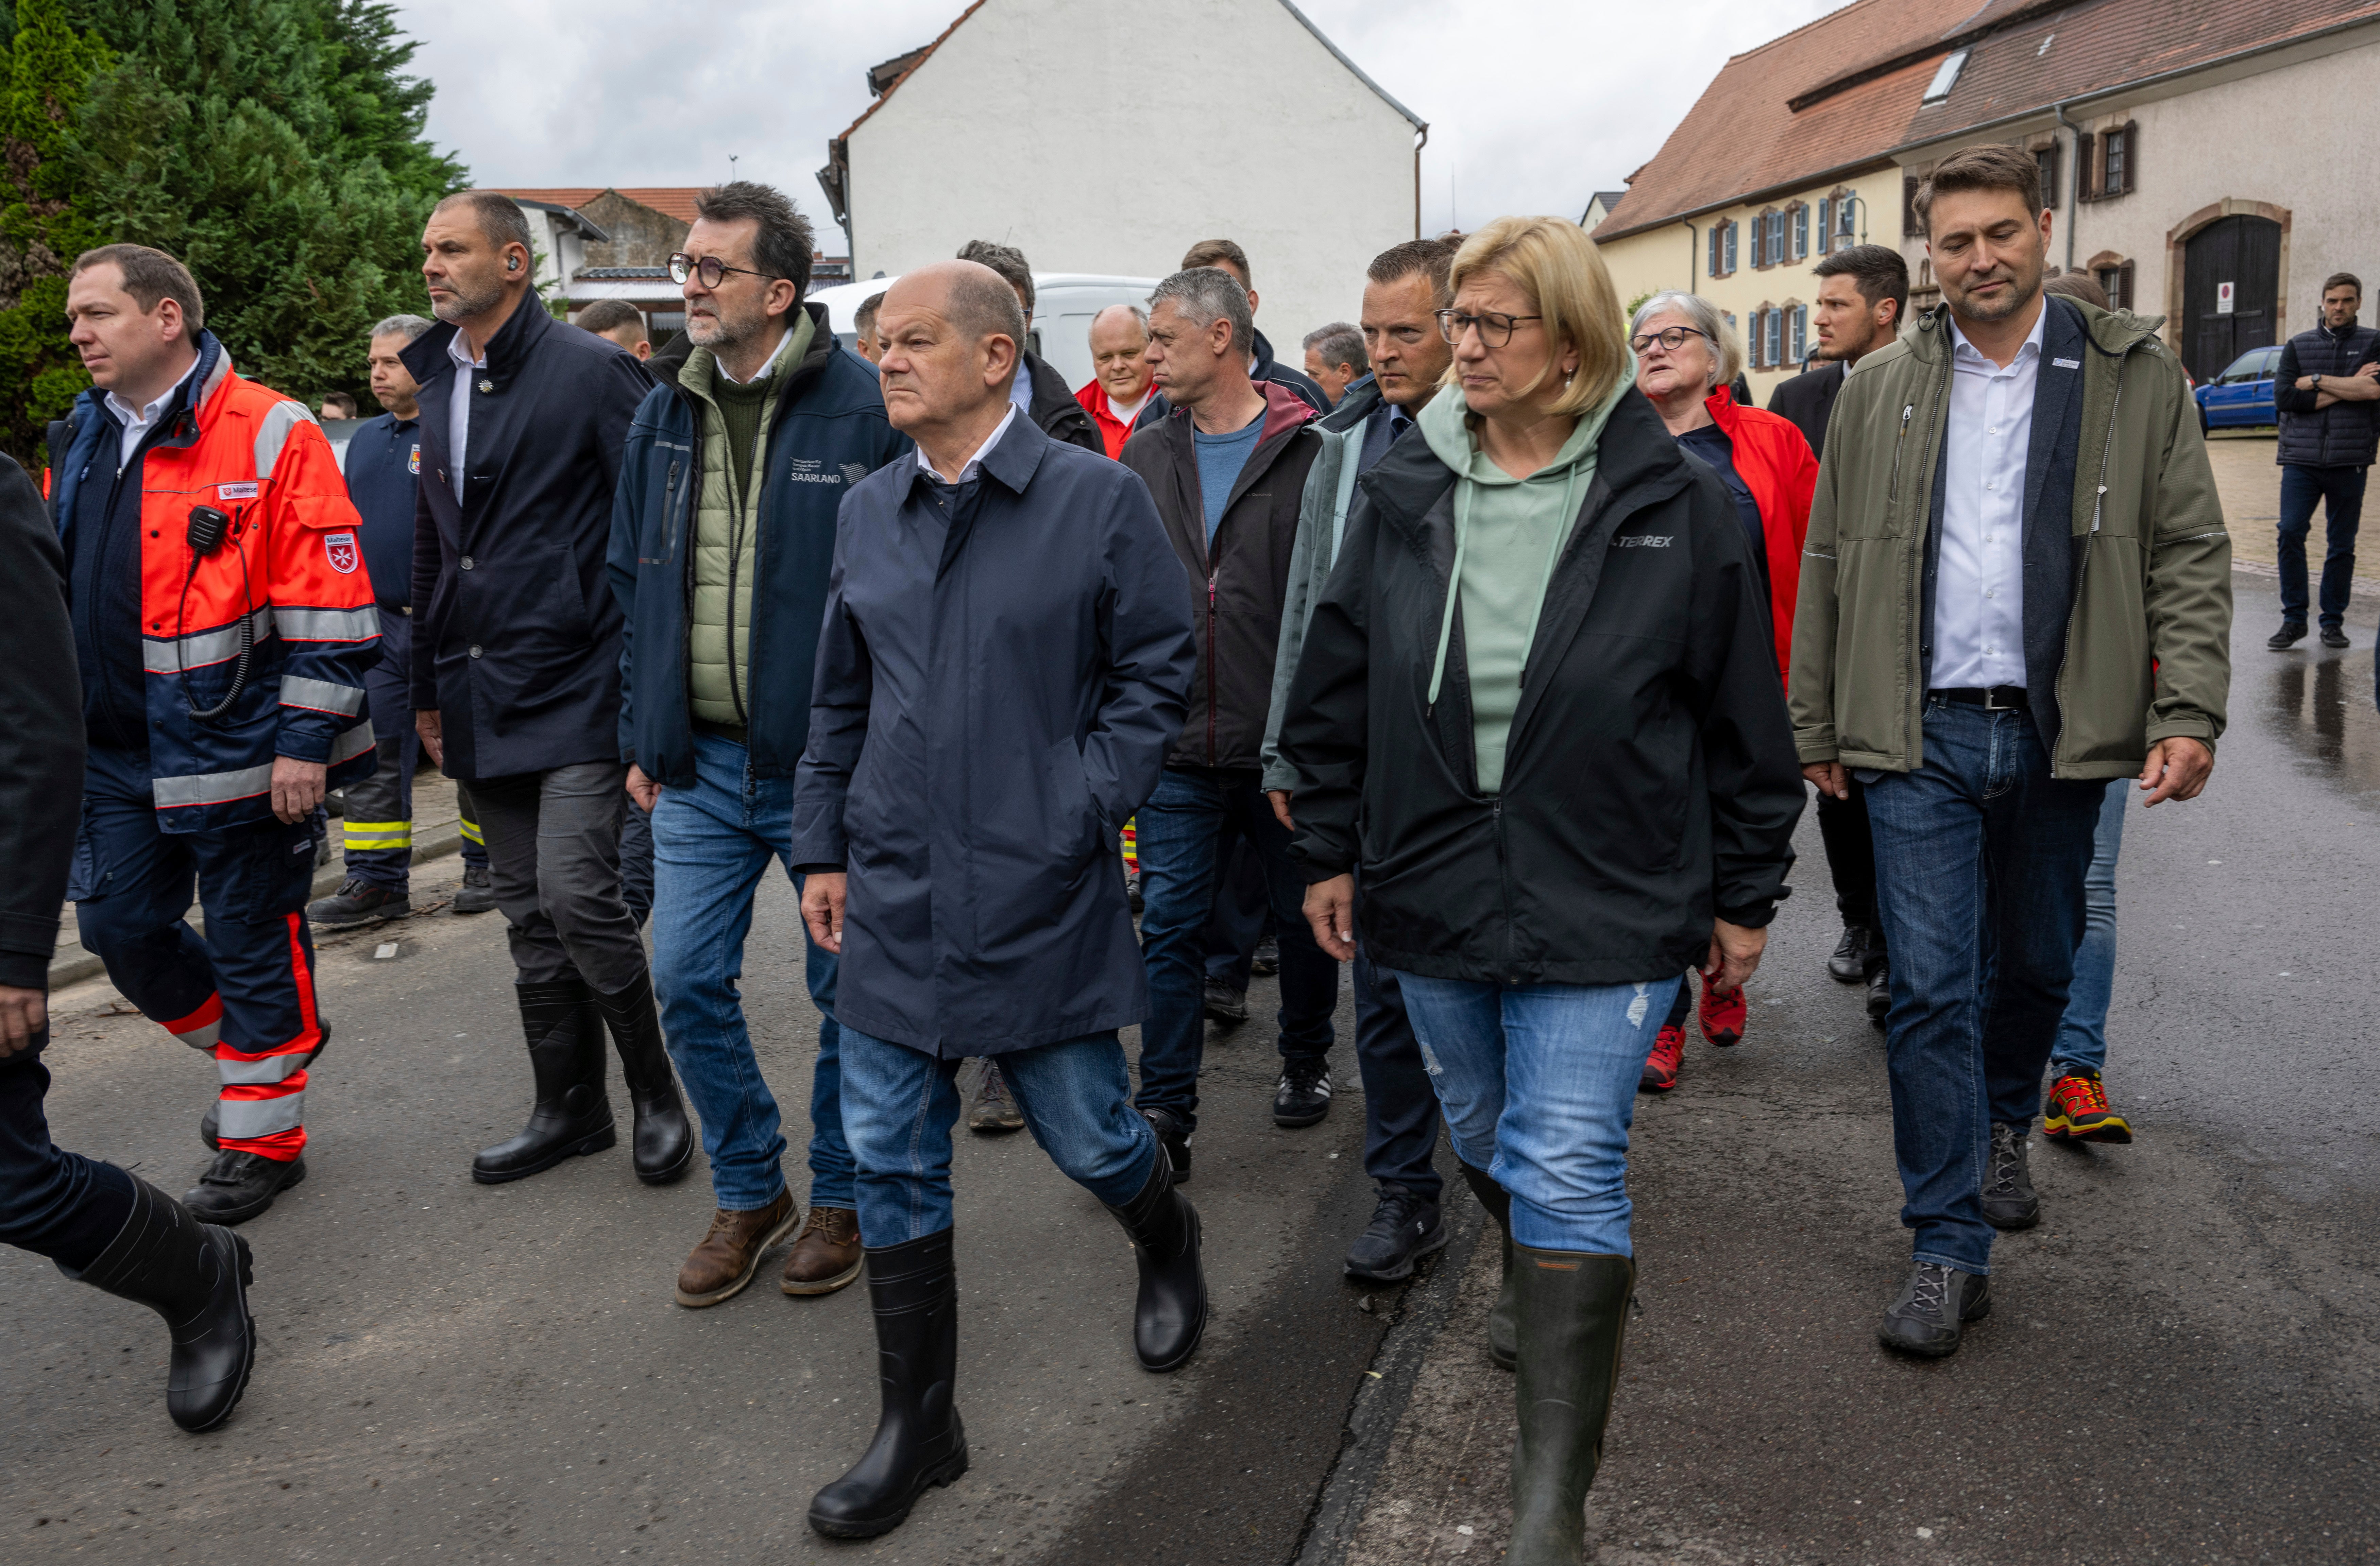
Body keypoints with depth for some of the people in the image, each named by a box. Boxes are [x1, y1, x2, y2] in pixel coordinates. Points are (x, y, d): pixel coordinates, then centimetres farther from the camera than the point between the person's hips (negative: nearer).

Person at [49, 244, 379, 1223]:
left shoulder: (271, 435, -11)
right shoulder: (79, 444, 12)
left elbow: (328, 609, -14)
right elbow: (56, 599, 22)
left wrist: (306, 742, -17)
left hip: (234, 753, -7)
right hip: (115, 756, 8)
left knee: (251, 943, 4)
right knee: (120, 928, 13)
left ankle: (261, 1137, 20)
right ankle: (255, 1046, 36)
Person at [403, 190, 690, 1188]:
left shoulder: (592, 373, -7)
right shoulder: (439, 388, 15)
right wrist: (429, 685, 21)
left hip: (578, 688, -7)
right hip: (486, 697, 7)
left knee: (578, 897, -13)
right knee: (530, 916, 12)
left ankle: (657, 1094, 8)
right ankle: (569, 1107, 25)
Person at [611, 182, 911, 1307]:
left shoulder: (865, 409, -9)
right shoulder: (662, 421, 9)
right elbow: (632, 587, 16)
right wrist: (642, 737, 12)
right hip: (700, 762, 5)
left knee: (849, 989, 7)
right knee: (687, 980, 6)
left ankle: (842, 1194, 28)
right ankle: (749, 1191, 26)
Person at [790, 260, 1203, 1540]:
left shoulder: (1097, 498, -7)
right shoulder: (868, 510, 7)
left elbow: (1156, 670, -3)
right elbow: (840, 699, 13)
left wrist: (1083, 811, -12)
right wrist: (822, 846, 10)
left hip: (1041, 897, -4)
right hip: (893, 895, 4)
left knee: (1086, 1132, 10)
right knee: (891, 1160, 7)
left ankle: (1168, 1247, 46)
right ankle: (918, 1426, 24)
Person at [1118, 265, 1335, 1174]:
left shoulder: (1311, 452, -7)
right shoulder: (1145, 458, 9)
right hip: (1178, 744, 3)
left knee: (1304, 915, 14)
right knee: (1169, 924, 2)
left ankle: (1306, 1060, 36)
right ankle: (1165, 1114, 10)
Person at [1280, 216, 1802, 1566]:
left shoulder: (1674, 503, -6)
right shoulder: (1402, 495, 3)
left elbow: (1743, 716, 0)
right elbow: (1339, 686, 10)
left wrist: (1746, 894, 3)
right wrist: (1334, 849, 10)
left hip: (1604, 905, -4)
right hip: (1432, 891, 4)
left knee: (1567, 1177, -6)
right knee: (1490, 1144, 20)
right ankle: (1544, 1299, 51)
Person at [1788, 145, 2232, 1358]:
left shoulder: (2135, 379, 3)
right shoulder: (1879, 393, 6)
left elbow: (2191, 555, 2)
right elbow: (1828, 568, 7)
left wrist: (2190, 712, -10)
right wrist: (1818, 727, 5)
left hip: (2061, 734, 1)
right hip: (1921, 734, -1)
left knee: (2037, 967, 16)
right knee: (1932, 987, -4)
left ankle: (2003, 1132, 45)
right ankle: (1948, 1249, 5)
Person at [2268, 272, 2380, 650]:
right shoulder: (2298, 345, 12)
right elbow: (2283, 396, -4)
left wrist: (2317, 381, -7)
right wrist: (2348, 388, -7)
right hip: (2301, 459, 0)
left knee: (2342, 545, 4)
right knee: (2290, 533, -12)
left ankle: (2333, 622, 13)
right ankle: (2294, 619, -2)